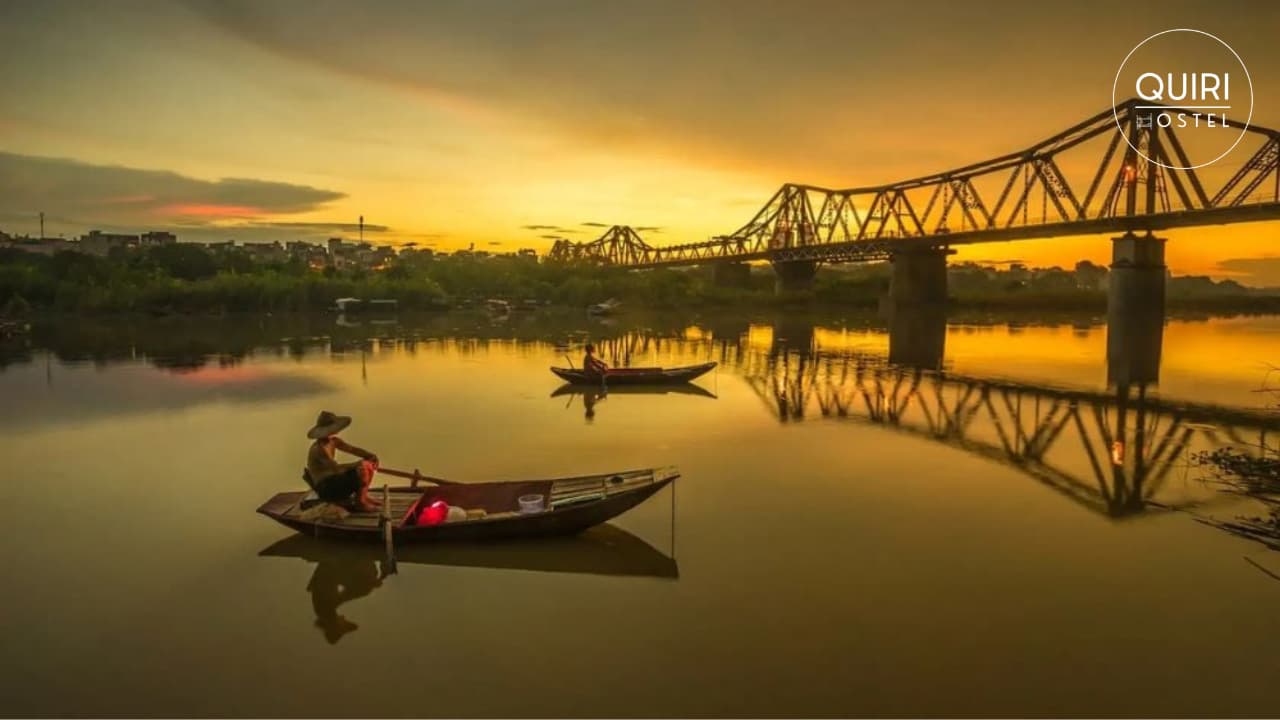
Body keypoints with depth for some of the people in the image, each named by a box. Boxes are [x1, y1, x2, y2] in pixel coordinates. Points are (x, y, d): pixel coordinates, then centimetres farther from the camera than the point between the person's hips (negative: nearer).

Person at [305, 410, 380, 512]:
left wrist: (372, 456, -10)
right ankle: (359, 503, -11)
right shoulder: (319, 449, -25)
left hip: (333, 478, 9)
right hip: (324, 487, -9)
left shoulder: (334, 441, 3)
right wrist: (359, 463, -27)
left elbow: (353, 449, 7)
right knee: (362, 468, -26)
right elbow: (336, 468, -33)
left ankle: (363, 496, 10)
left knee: (369, 465, 2)